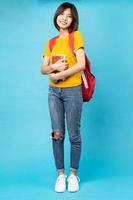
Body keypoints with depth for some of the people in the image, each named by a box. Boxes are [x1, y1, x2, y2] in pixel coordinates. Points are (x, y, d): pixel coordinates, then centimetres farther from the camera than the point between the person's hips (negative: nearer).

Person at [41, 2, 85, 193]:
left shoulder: (76, 36, -4)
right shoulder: (51, 43, 11)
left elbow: (81, 65, -16)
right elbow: (43, 69, 6)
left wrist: (58, 75, -14)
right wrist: (54, 66, -15)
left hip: (72, 91, -4)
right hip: (54, 92, 5)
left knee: (74, 135, 2)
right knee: (57, 134, 6)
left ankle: (73, 175, 18)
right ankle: (60, 175, 18)